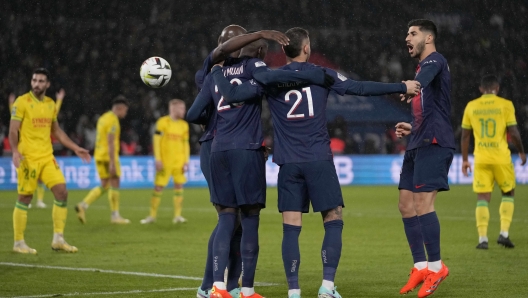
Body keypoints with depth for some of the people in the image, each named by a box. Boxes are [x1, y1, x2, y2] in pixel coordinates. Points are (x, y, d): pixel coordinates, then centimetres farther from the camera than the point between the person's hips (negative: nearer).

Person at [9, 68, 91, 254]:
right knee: (25, 197, -2)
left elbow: (56, 131, 23)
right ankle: (18, 243, 8)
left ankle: (58, 239, 5)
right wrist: (15, 151, -25)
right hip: (28, 158, -6)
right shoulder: (22, 102, -6)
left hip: (47, 157, 6)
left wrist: (75, 148, 19)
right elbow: (13, 130, -10)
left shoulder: (51, 104, 12)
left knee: (62, 192, -3)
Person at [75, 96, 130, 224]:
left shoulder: (103, 118, 15)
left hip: (99, 155, 9)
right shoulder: (113, 120, -13)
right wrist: (112, 163, -23)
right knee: (114, 184, 1)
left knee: (104, 185, 12)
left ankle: (83, 205, -2)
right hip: (109, 156, -9)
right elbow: (110, 142, -21)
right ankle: (115, 215, 5)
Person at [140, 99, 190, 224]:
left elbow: (186, 143, 12)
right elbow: (156, 141, -6)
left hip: (179, 162, 4)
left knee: (179, 186, -1)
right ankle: (152, 215, 6)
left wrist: (186, 161, 5)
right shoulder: (162, 122, -4)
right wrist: (158, 159, -11)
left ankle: (177, 215, 5)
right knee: (158, 187, -2)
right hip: (165, 162, -4)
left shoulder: (184, 125, 9)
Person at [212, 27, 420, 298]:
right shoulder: (321, 75, 1)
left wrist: (216, 71, 16)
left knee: (291, 227, 3)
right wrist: (402, 87, 9)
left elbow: (232, 95, -2)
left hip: (288, 164, 2)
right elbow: (361, 88, 1)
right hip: (319, 161, -2)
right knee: (333, 221, 5)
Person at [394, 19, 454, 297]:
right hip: (418, 145, 10)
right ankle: (420, 266, 11)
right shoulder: (423, 67, 23)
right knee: (406, 204, 7)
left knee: (423, 203, -15)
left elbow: (423, 79, -32)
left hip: (434, 143, -10)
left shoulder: (435, 61, -6)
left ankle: (436, 266, -8)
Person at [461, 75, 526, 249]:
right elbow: (513, 132, -7)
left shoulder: (471, 106, 5)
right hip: (501, 158, -2)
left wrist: (465, 160, 17)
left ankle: (482, 238, -4)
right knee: (508, 194, 16)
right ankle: (504, 233, 4)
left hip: (481, 159, 2)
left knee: (483, 198, 5)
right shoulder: (505, 105, -4)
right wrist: (521, 152, 9)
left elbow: (465, 135, 8)